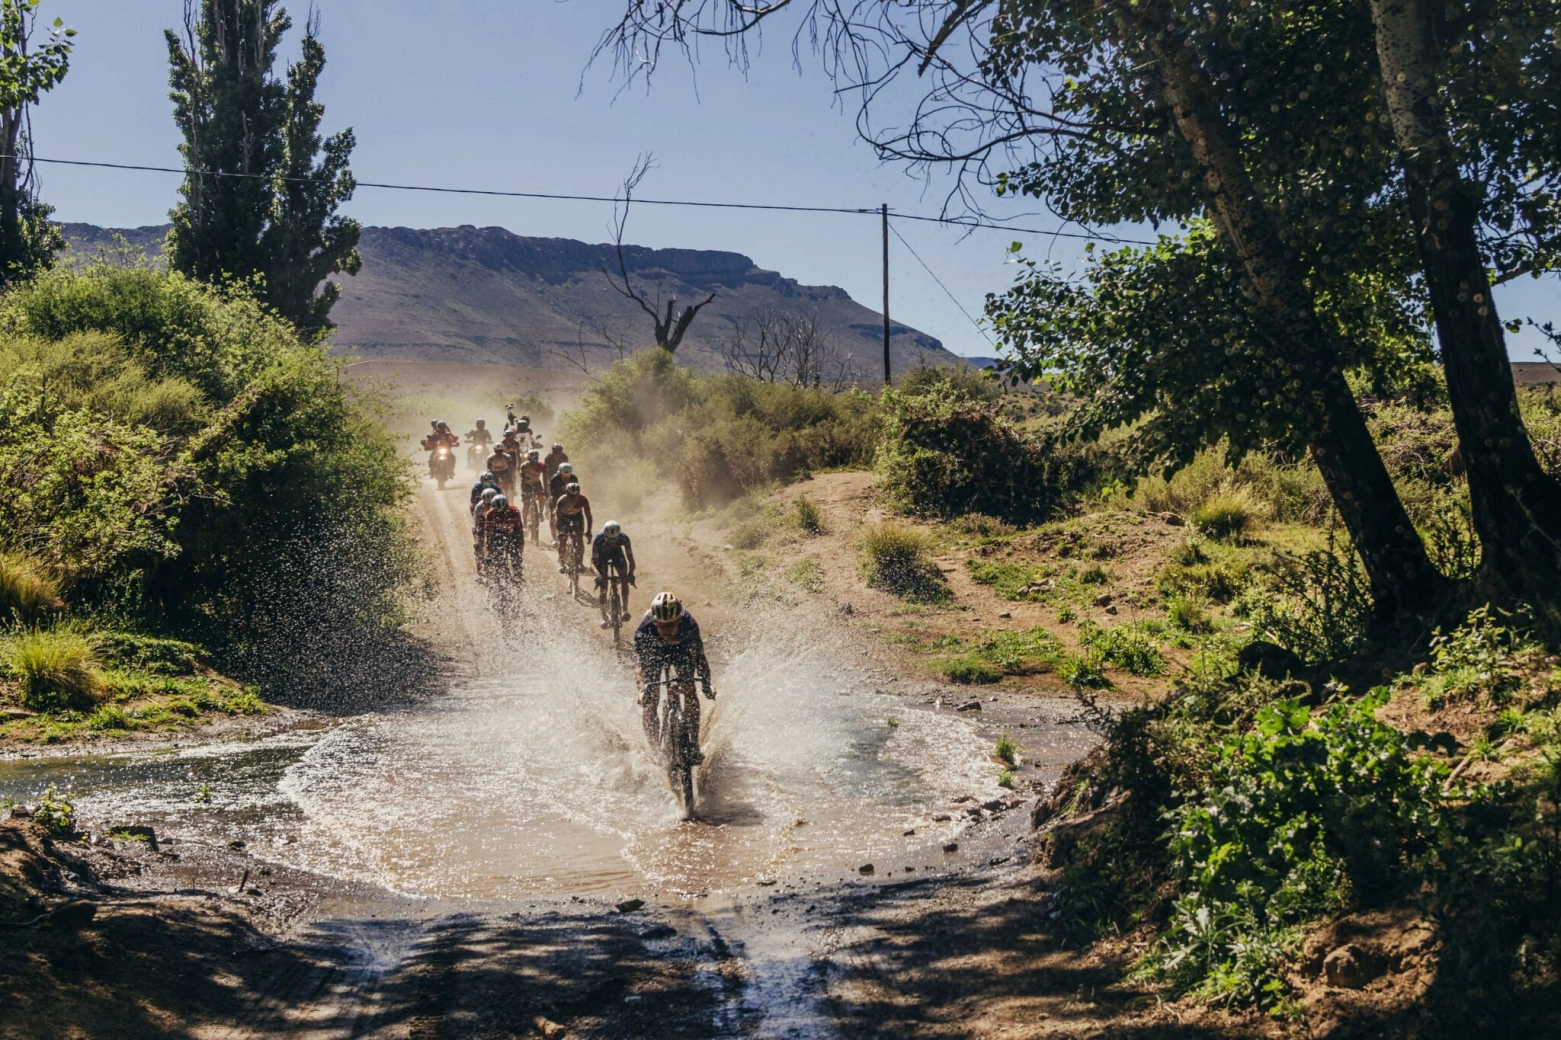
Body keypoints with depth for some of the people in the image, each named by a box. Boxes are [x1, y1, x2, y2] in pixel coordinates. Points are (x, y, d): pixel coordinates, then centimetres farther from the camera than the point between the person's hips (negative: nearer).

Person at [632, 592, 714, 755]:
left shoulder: (688, 624, -36)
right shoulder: (645, 628, -36)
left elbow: (699, 655, -29)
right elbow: (639, 660, -34)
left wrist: (706, 684, -34)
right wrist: (642, 687, -46)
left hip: (681, 650, 0)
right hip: (654, 652, 0)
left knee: (689, 692, -16)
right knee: (649, 701, -9)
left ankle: (694, 746, -6)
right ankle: (654, 748, 5)